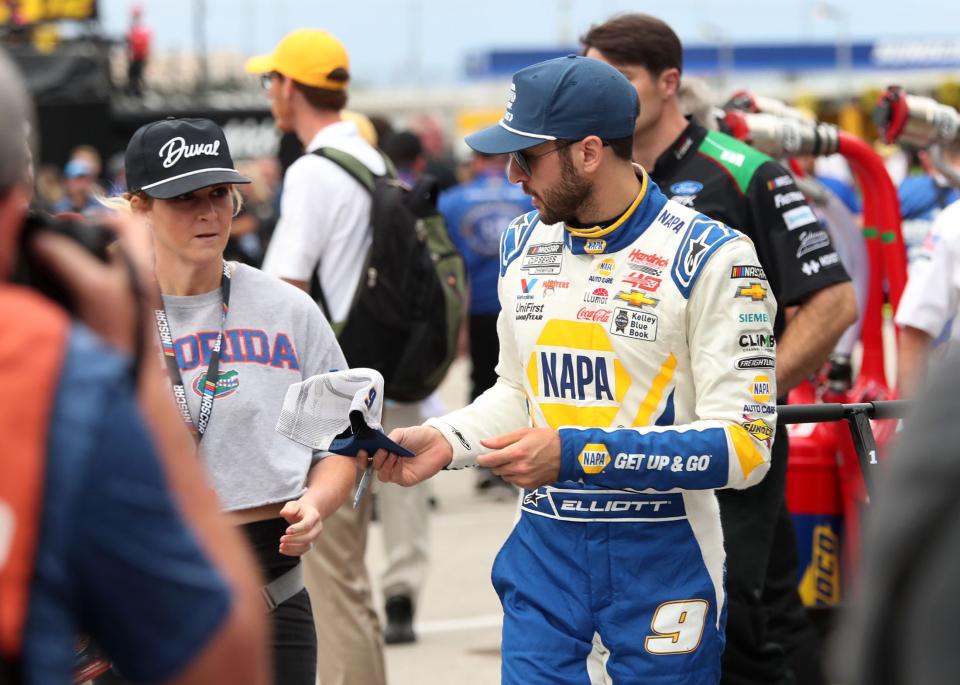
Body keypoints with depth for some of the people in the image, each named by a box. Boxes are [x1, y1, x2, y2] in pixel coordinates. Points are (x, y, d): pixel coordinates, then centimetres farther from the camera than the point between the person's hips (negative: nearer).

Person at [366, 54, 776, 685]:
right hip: (545, 544, 5)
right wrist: (445, 440, 1)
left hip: (662, 557, -5)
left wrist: (576, 453, -23)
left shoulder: (712, 259, -14)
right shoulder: (525, 245, 8)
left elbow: (744, 445, -18)